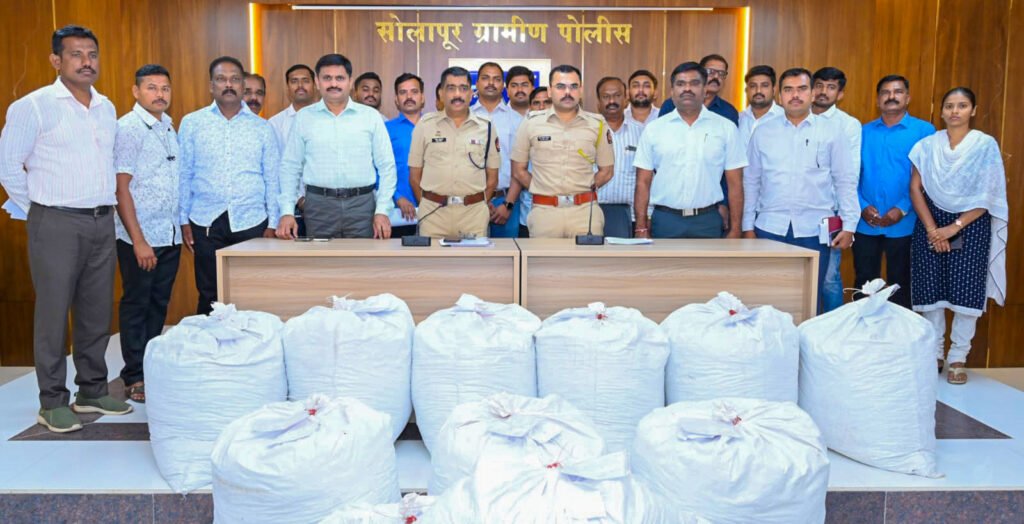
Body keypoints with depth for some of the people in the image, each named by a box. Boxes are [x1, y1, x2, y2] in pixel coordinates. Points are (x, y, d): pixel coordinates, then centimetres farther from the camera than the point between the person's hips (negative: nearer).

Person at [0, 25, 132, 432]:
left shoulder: (107, 108, 12)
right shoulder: (34, 106, -5)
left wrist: (103, 206, 10)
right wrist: (37, 210, 0)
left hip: (102, 223, 6)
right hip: (56, 224, -5)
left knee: (97, 312, 11)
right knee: (54, 313, 0)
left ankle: (92, 391, 23)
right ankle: (53, 403, 9)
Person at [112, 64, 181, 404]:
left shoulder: (168, 126, 12)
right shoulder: (128, 128, -9)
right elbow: (121, 187, -12)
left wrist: (183, 225, 11)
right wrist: (138, 240, -15)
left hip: (170, 235, 6)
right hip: (141, 236, -6)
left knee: (159, 305, 12)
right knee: (136, 305, 3)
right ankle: (134, 378, 12)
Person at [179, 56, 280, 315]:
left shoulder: (262, 128, 8)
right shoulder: (192, 123, 7)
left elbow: (272, 178, 8)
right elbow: (183, 175, 7)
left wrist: (272, 224, 3)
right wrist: (183, 220, 3)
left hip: (251, 222, 0)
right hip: (206, 221, 0)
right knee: (209, 295, 4)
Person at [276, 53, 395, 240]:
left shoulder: (371, 116, 4)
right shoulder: (303, 117, 7)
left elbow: (386, 166, 3)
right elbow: (290, 167, 8)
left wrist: (382, 210, -4)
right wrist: (287, 212, -1)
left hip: (362, 204, 0)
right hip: (319, 204, 0)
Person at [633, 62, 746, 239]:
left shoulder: (726, 128, 4)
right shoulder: (654, 129, 5)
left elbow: (735, 183, 4)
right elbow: (643, 182, 5)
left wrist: (735, 230, -1)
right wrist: (641, 228, -1)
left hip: (708, 222, 0)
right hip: (664, 221, 0)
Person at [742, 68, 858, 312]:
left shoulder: (831, 134, 4)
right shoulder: (763, 133, 7)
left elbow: (845, 182, 4)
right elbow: (751, 182, 8)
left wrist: (849, 226, -1)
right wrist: (748, 226, 5)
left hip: (815, 230, 0)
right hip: (770, 227, 1)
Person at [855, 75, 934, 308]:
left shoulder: (924, 130, 0)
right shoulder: (863, 132, 9)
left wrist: (902, 209, -15)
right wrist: (862, 206, -9)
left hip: (904, 224, -2)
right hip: (865, 223, 2)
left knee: (900, 283, 9)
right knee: (864, 282, 10)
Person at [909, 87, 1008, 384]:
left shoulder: (986, 145, -2)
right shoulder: (928, 145, 4)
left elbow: (987, 196, -6)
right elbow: (915, 189, 1)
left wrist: (954, 227, -13)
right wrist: (932, 229, -8)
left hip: (971, 226, -1)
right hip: (931, 225, 2)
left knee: (966, 293, -2)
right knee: (932, 291, 3)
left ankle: (958, 359, 9)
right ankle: (933, 355, 16)